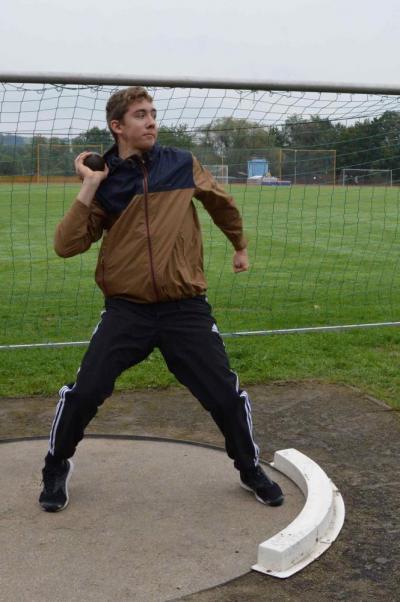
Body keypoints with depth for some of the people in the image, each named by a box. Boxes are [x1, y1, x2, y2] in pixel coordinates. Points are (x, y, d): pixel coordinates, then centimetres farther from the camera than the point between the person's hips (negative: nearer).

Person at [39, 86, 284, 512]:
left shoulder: (183, 165, 2)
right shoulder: (102, 184, 1)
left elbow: (223, 204, 21)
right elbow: (66, 246, -8)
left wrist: (240, 246, 34)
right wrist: (88, 189, -13)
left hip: (186, 309, 1)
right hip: (127, 310, 0)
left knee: (226, 396, 1)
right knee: (83, 393, -6)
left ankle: (250, 469, 29)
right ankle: (56, 469, 23)